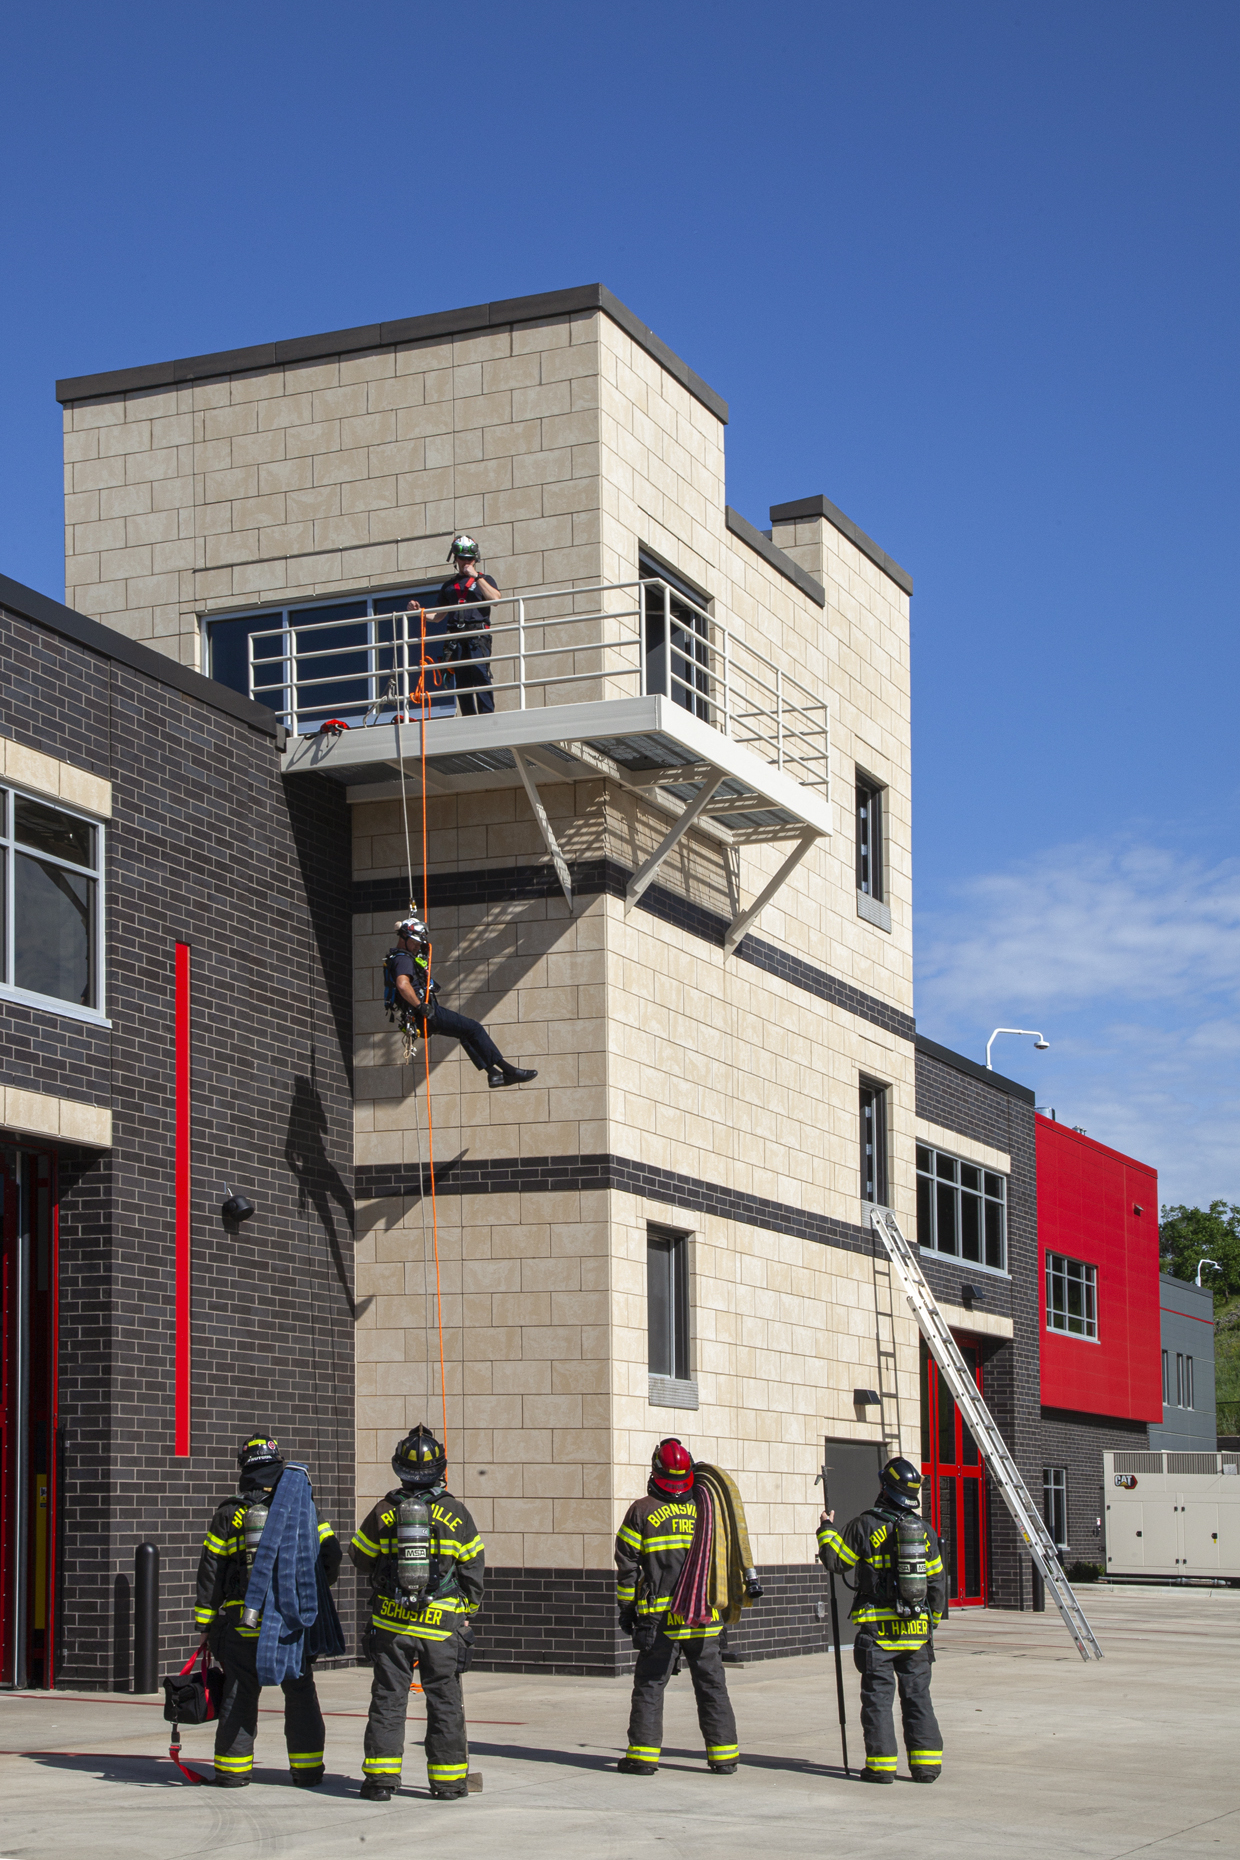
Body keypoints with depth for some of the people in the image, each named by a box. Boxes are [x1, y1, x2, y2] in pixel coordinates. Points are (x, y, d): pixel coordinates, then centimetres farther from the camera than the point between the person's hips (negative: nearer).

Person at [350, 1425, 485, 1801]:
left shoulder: (383, 1512, -4)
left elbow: (360, 1557, 9)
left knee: (388, 1699, 8)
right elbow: (473, 1569, 3)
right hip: (443, 1625, 0)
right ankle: (447, 1780, 11)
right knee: (444, 1700, 8)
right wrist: (468, 1612, 15)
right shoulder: (456, 1514, -4)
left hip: (391, 1624, 0)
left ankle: (380, 1776, 6)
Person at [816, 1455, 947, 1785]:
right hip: (916, 1628, 3)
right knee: (917, 1695, 9)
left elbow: (834, 1560, 2)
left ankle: (881, 1765, 1)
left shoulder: (865, 1526, -7)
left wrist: (827, 1530, 18)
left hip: (877, 1627, -3)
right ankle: (926, 1763, 7)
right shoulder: (924, 1531, 6)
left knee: (878, 1695, 2)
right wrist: (932, 1620, 21)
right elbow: (936, 1582, 9)